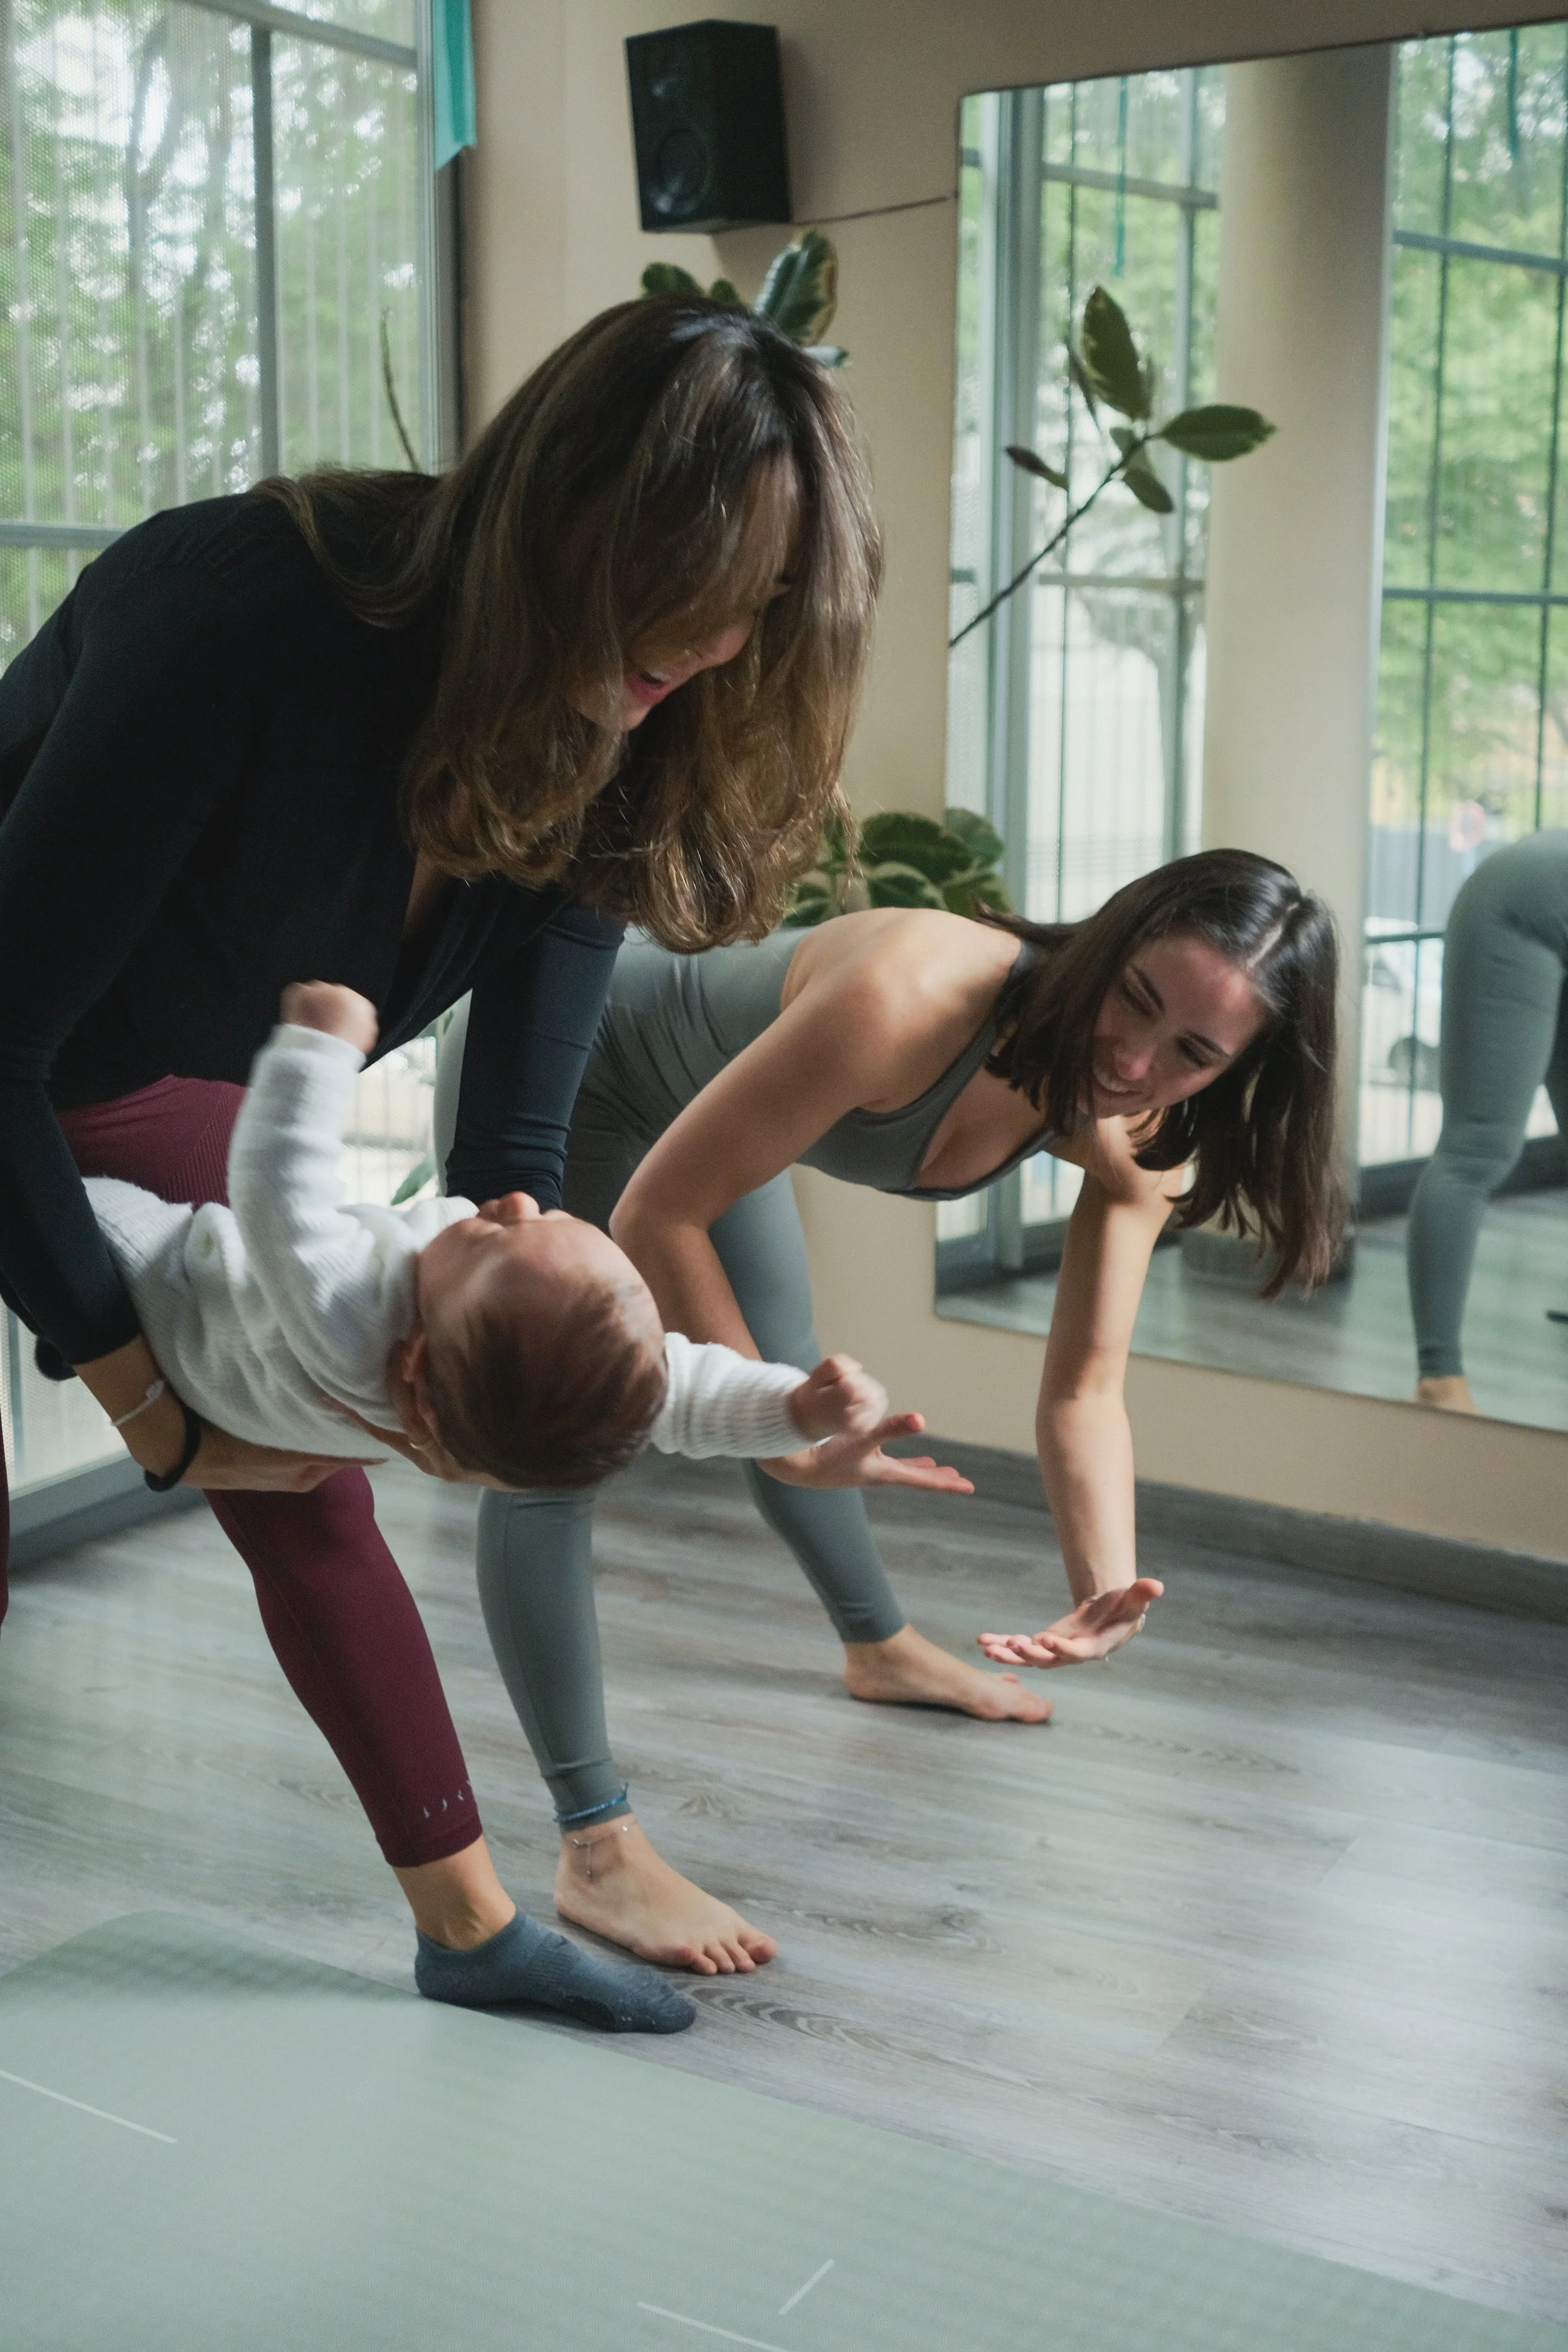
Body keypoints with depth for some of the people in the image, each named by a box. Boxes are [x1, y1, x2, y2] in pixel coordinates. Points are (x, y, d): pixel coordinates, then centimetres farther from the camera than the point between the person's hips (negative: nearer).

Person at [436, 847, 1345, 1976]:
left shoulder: (1134, 1143, -20)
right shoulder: (913, 996, -42)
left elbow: (1085, 1387, -17)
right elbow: (654, 1216, -35)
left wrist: (1108, 1585, -32)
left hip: (696, 1085, 7)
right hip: (553, 1053, -7)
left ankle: (882, 1647, 49)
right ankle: (597, 1851, -13)